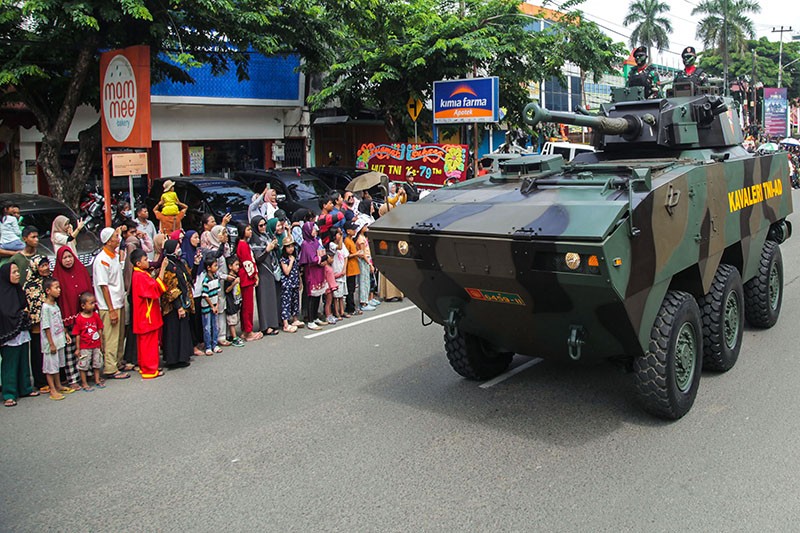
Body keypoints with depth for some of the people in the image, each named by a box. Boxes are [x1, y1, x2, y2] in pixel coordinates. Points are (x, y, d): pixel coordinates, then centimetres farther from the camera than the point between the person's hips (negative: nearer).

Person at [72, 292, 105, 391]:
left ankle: (97, 380, 28)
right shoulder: (79, 319, -13)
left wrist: (101, 343, 10)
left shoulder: (96, 316, 0)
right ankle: (84, 383, 14)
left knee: (97, 363, 14)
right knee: (83, 365, 3)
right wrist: (77, 348, -8)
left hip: (96, 346, 5)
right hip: (85, 347, -5)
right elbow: (77, 334, -9)